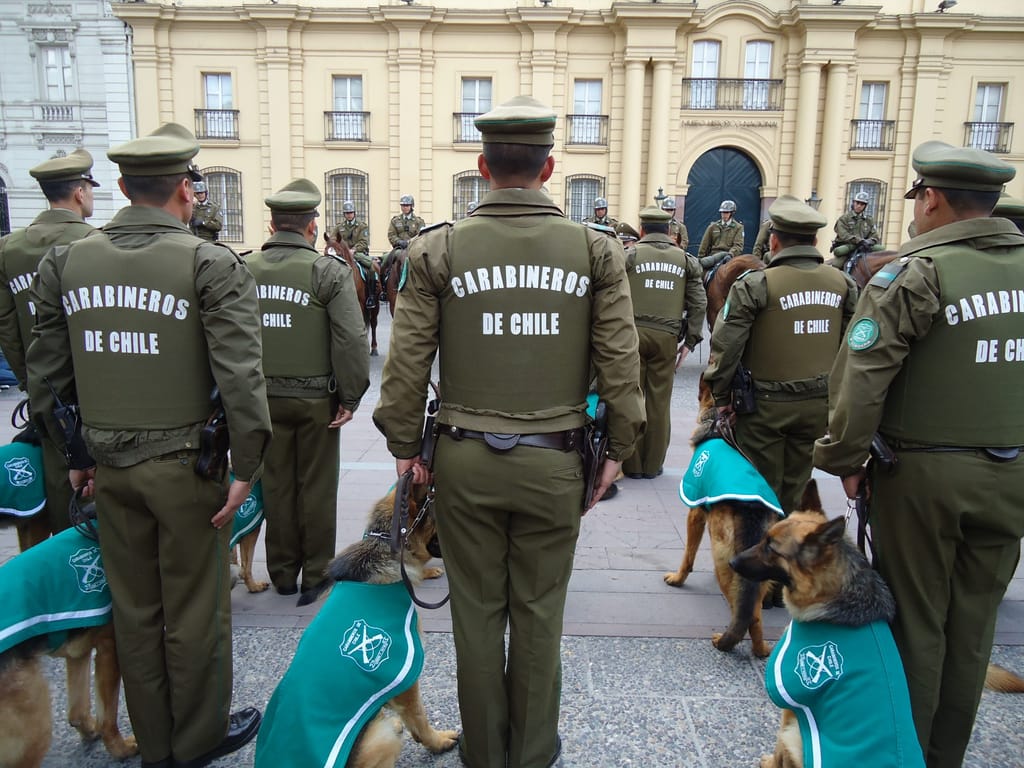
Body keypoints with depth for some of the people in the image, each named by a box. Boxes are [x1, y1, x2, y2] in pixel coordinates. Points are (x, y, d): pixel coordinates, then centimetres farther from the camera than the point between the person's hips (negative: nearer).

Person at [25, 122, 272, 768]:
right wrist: (247, 467, -11)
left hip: (108, 466, 5)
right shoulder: (212, 263, -13)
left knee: (134, 609, 18)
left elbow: (45, 375, 7)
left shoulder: (65, 263, 3)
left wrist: (76, 455, 17)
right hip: (184, 464, -5)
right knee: (194, 609, 12)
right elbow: (240, 377, -19)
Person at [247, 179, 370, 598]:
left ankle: (282, 573, 27)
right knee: (316, 487, 8)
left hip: (263, 398, 3)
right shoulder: (329, 270, -10)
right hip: (316, 398, -3)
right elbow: (351, 340, -16)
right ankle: (316, 575, 20)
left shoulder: (244, 270, 0)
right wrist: (350, 397, -7)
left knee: (276, 484, 14)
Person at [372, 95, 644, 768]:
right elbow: (620, 362, -2)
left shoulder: (437, 250, -5)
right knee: (539, 613, 14)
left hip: (466, 460, 0)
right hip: (554, 461, 1)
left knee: (477, 611, 14)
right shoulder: (596, 250, -3)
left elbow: (407, 363, -3)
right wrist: (618, 448, 8)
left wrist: (405, 445, 8)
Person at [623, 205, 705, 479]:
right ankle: (653, 464, 16)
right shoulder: (685, 260, 10)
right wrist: (690, 341, 9)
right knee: (659, 401, 8)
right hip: (667, 337, 2)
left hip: (632, 333, -2)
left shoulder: (629, 255, 2)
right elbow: (699, 303, 6)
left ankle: (632, 464, 10)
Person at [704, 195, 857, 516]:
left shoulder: (755, 284, -15)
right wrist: (837, 390, 18)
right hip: (818, 404, 4)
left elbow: (726, 345, -15)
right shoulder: (843, 283, 1)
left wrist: (721, 394, -3)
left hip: (766, 405, -4)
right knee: (795, 493, 17)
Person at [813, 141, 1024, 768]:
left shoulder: (916, 273, -14)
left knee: (915, 622, 9)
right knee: (973, 627, 16)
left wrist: (845, 460, -7)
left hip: (924, 473, -6)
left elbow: (861, 379, -18)